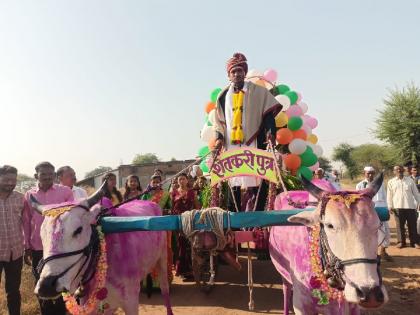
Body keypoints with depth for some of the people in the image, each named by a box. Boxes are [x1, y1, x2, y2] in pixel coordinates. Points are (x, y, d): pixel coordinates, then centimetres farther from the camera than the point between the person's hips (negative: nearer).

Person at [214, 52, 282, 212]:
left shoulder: (258, 91, 6)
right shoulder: (223, 96, 13)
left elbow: (269, 114, 3)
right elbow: (219, 121, 17)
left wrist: (270, 131, -11)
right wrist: (219, 138, 3)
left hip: (255, 143, -2)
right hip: (232, 145, 2)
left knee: (258, 180, -3)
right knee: (234, 182, 3)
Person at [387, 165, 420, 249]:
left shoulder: (410, 180, 7)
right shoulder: (391, 182, 6)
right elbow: (389, 195, 6)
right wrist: (390, 206, 1)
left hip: (410, 206, 1)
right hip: (398, 207, 0)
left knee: (412, 225, 5)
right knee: (400, 225, 6)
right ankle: (401, 242, 17)